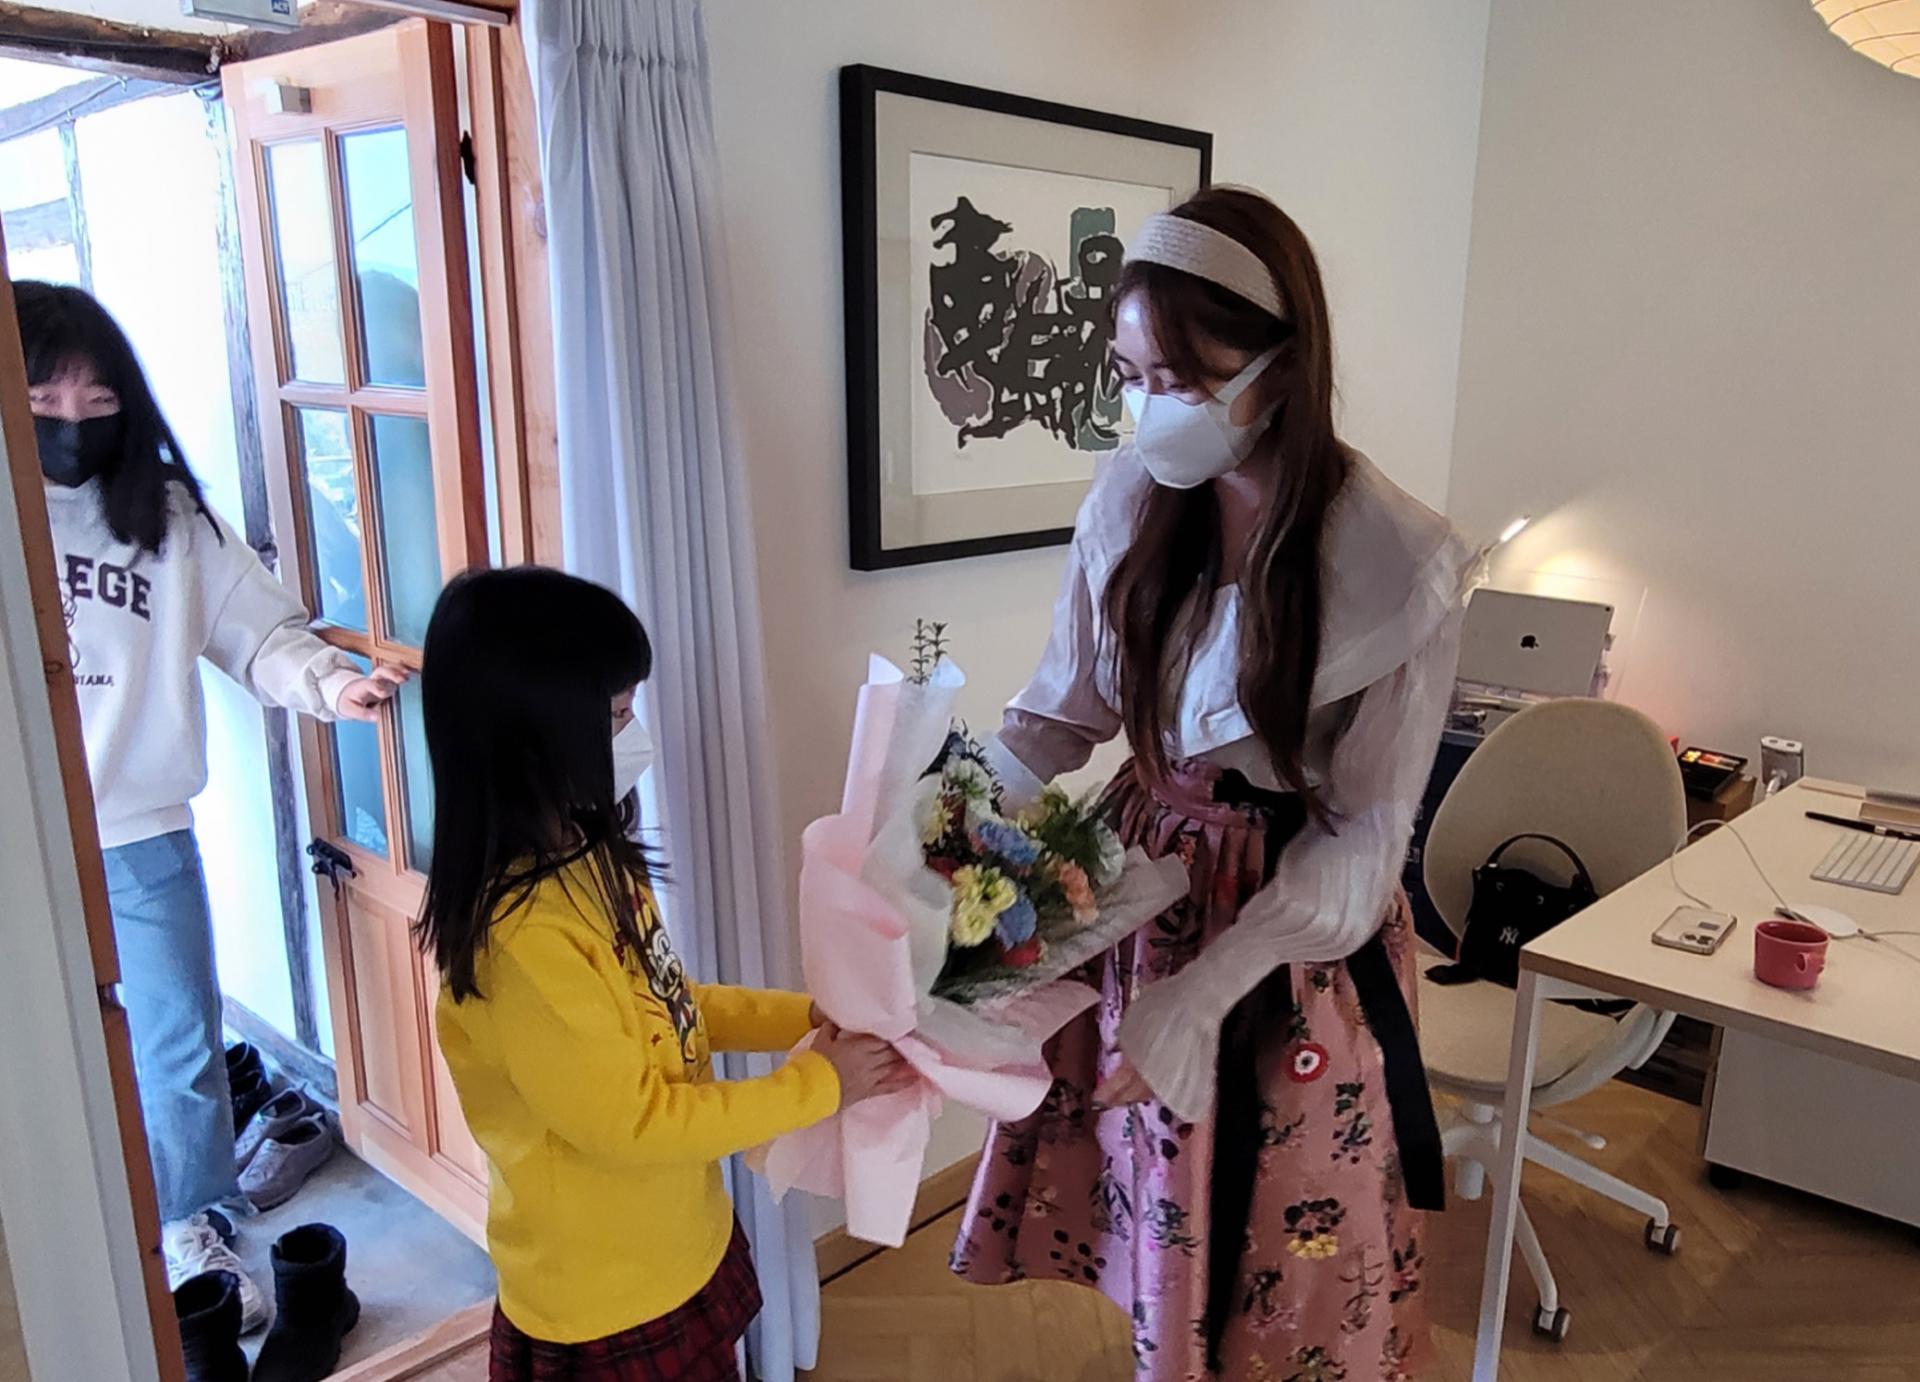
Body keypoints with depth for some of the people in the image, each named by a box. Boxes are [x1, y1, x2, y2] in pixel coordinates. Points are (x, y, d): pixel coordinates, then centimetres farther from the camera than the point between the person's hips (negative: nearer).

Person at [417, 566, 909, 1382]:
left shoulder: (587, 860, -4)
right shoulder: (523, 935, -31)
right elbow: (631, 1122, -24)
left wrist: (805, 1016, -1)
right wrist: (819, 1086, -17)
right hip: (607, 1311, -7)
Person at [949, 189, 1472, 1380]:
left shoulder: (1402, 562, -19)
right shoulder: (1132, 500, -7)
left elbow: (1365, 837, -16)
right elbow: (1063, 708, 1)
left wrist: (1206, 991, -24)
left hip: (1297, 937, -3)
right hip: (1140, 892, 4)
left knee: (1280, 1254, 15)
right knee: (1158, 1230, 20)